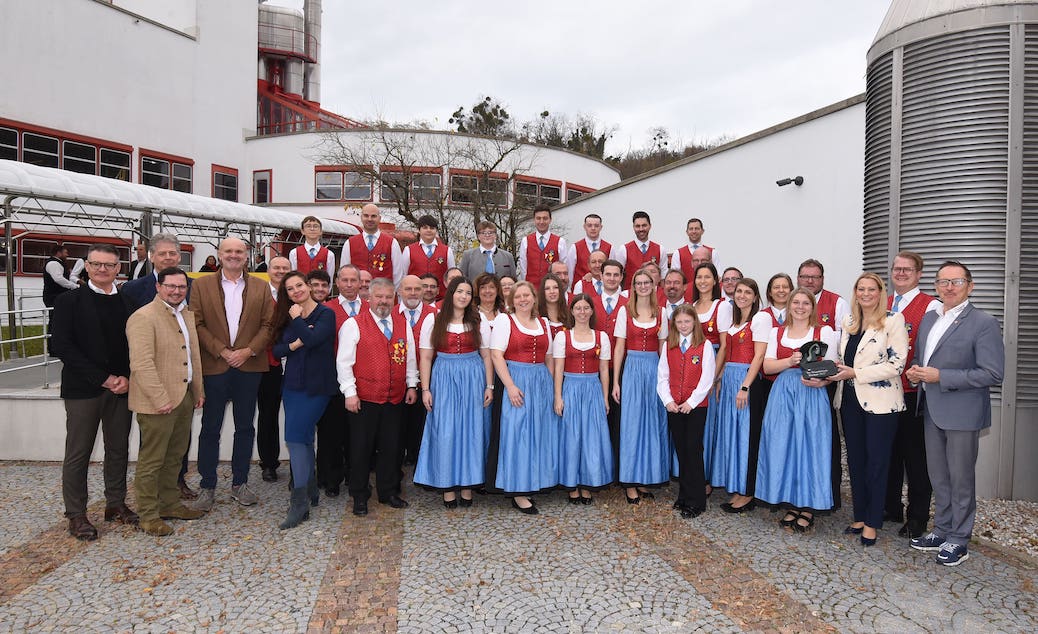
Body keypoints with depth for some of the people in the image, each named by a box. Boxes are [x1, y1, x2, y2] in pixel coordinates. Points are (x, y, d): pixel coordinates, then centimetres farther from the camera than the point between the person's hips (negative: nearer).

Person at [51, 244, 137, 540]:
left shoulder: (127, 302, 8)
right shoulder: (69, 301, -1)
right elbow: (62, 346, -9)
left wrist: (127, 378, -8)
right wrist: (103, 378, -14)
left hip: (121, 387, 3)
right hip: (83, 389, -3)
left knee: (119, 449, 10)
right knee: (78, 453, 4)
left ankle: (116, 504, 23)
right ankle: (76, 514, 15)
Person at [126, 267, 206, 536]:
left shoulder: (187, 314, 14)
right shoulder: (143, 317, -14)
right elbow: (141, 364, -21)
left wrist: (199, 390, 17)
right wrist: (161, 399, -22)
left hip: (185, 397, 9)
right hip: (158, 401, -8)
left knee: (175, 456, 18)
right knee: (152, 461, 2)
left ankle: (170, 504, 31)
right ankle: (148, 515, 13)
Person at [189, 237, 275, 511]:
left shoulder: (261, 287, 7)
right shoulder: (202, 285, 4)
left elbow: (269, 324, 2)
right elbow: (197, 324, -2)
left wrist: (248, 351, -11)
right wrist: (221, 351, -12)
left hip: (249, 366, 2)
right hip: (214, 366, -1)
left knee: (245, 427, 9)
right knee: (210, 429, 5)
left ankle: (239, 484, 21)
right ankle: (207, 487, 16)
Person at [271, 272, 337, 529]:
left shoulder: (325, 314, -7)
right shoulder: (287, 317, 11)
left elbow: (313, 339, -24)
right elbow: (276, 349, 6)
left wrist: (297, 319, -11)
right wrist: (293, 345, -13)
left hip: (316, 386, -7)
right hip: (293, 385, 7)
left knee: (296, 436, -16)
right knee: (304, 437, 14)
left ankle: (299, 503, -12)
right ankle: (311, 491, 28)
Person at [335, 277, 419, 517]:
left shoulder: (403, 324, 9)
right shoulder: (354, 324, -5)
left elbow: (410, 357, 15)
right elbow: (344, 361, -7)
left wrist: (412, 385, 11)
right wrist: (350, 393, -10)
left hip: (394, 398, 4)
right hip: (364, 398, -4)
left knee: (391, 447, 12)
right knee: (361, 448, 5)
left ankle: (389, 492, 27)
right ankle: (359, 497, 19)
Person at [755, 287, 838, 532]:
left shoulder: (824, 332, 5)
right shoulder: (777, 333, 13)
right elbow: (767, 366, 3)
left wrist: (820, 381, -21)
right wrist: (791, 361, -15)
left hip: (812, 395, -3)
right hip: (782, 394, 3)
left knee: (809, 446, -2)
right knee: (783, 446, 3)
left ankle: (808, 507, 10)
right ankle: (791, 504, 16)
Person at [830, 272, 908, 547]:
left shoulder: (893, 321, -8)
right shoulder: (848, 322, 10)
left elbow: (896, 364, -15)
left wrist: (855, 373, -19)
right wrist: (832, 373, -1)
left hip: (880, 401, -6)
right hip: (850, 399, 6)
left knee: (876, 462, 3)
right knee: (855, 459, 13)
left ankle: (872, 523, 16)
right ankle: (860, 516, 26)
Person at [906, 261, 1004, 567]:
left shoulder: (984, 323, -13)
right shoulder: (929, 318, 9)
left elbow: (993, 374, -17)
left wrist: (940, 377, -21)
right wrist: (914, 370, -2)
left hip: (962, 412, -6)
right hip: (932, 411, 7)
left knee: (961, 478, 6)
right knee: (937, 476, 17)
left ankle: (958, 539, 21)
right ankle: (941, 530, 32)